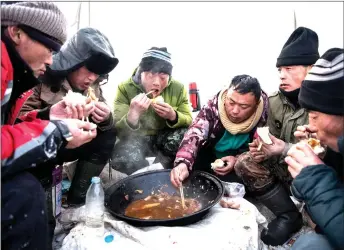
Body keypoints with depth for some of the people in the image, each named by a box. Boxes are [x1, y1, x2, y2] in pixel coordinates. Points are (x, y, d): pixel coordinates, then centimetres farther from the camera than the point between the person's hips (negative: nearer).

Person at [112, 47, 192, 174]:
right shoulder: (125, 88, -16)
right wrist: (133, 114, -41)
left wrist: (173, 116, -27)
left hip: (165, 138, 2)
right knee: (121, 157, -33)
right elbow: (119, 131, -19)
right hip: (136, 139, -2)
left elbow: (189, 122, -4)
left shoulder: (178, 88, -10)